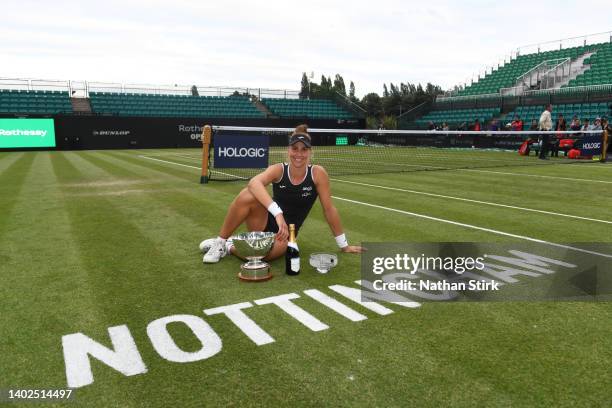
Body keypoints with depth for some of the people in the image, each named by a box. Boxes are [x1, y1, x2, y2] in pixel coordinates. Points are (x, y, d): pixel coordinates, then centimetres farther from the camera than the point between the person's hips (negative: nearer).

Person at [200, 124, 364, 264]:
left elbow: (329, 209, -8)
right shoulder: (279, 169, -13)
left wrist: (344, 245, -4)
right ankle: (220, 241, -13)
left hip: (285, 232, 0)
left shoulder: (318, 173, -13)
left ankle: (229, 246, -1)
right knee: (247, 195, -33)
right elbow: (254, 183, -35)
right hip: (266, 222, 1)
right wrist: (278, 213, -50)